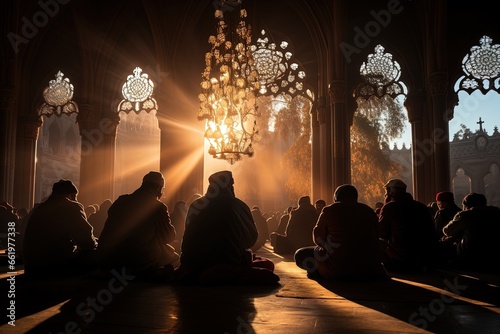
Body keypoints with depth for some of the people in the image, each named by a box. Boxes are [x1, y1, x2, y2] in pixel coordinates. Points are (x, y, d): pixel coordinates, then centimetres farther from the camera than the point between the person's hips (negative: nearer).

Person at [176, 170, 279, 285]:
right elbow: (252, 238, 4)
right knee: (267, 264, 23)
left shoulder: (196, 206, -2)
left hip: (200, 265, 3)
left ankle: (202, 275, 13)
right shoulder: (238, 206, -9)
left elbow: (188, 242, 8)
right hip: (232, 262, -2)